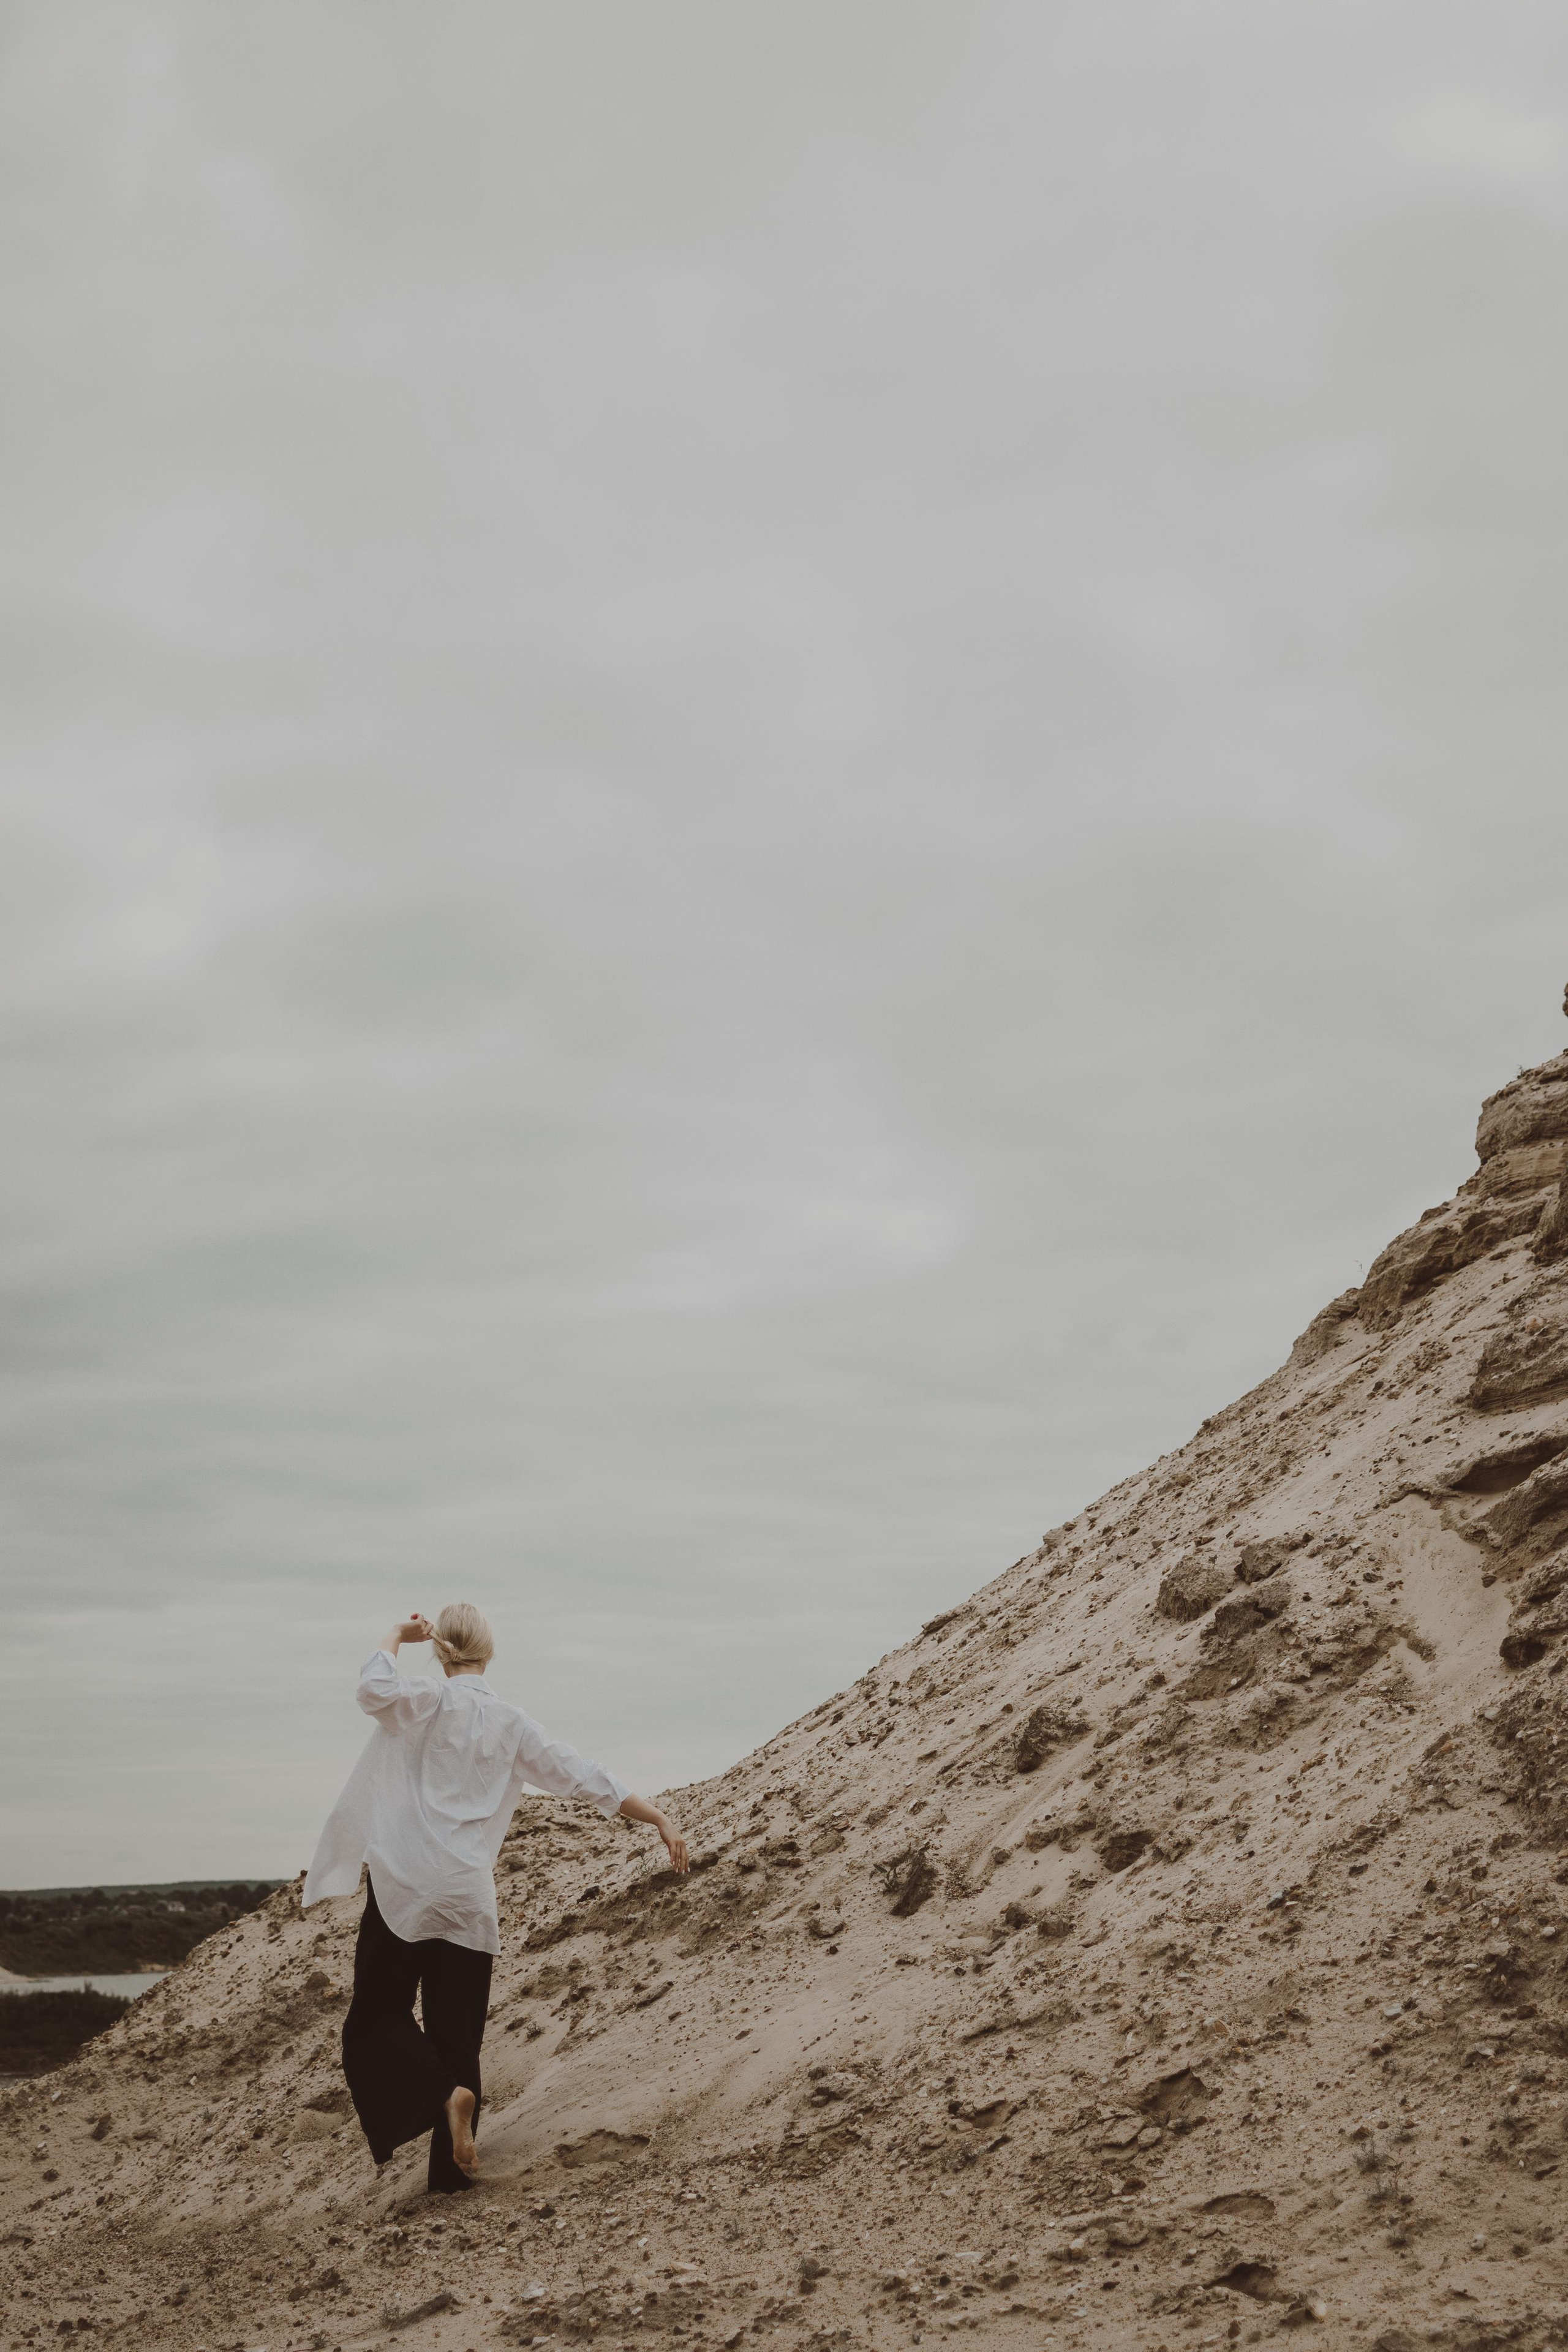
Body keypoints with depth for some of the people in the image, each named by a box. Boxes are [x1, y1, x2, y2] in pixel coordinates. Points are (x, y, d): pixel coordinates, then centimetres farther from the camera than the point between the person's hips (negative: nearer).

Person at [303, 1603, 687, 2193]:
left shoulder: (429, 1699, -2)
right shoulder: (512, 1723, 9)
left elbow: (373, 1689, -23)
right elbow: (587, 1779, 10)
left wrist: (397, 1636, -5)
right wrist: (661, 1820, 15)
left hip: (404, 1892, -3)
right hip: (469, 1902, 3)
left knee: (377, 2016, 7)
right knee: (457, 2032, 11)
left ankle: (444, 2094, -18)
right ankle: (451, 2173, 10)